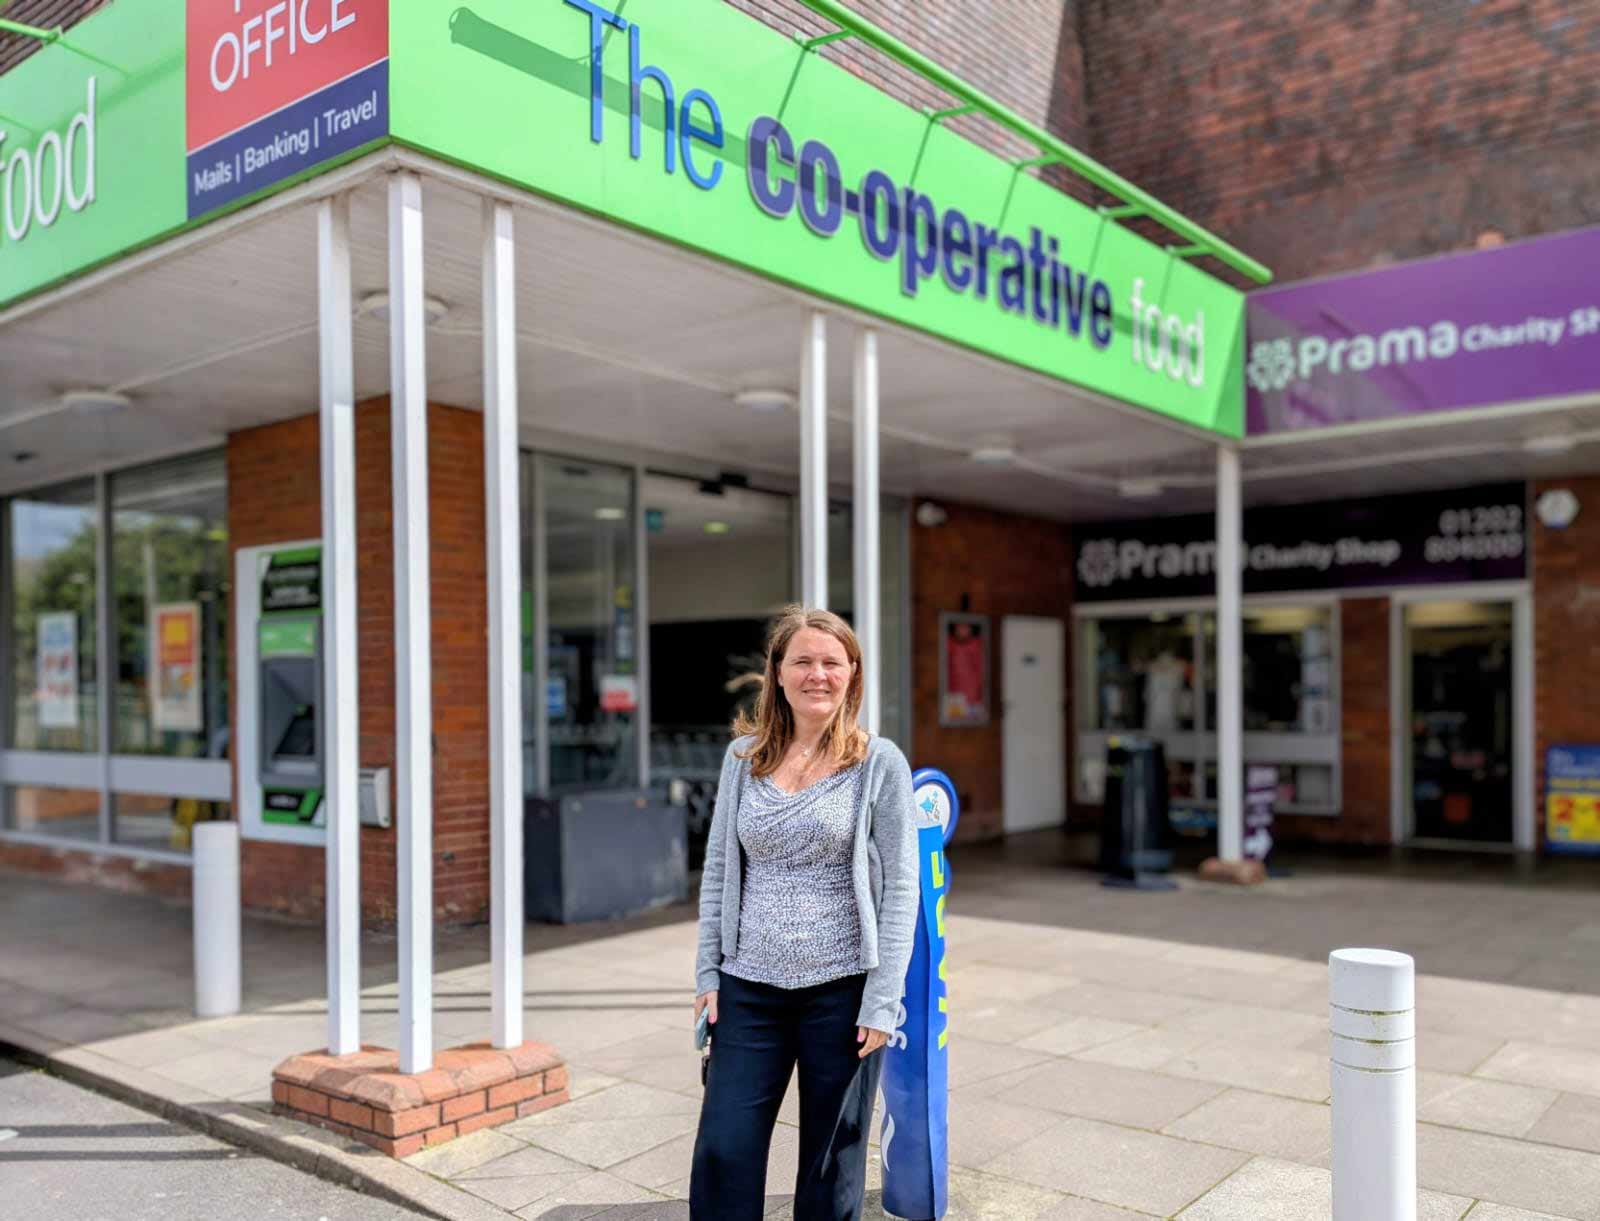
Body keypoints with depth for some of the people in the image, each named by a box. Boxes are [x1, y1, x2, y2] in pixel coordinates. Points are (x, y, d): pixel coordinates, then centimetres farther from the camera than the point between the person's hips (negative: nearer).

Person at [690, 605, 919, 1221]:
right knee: (722, 1154, 3)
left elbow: (899, 887, -6)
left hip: (842, 990, -2)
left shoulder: (879, 763, -5)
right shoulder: (744, 756, 5)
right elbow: (717, 871, 10)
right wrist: (708, 973, 5)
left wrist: (882, 1002, -10)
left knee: (832, 1163, 11)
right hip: (749, 986, 3)